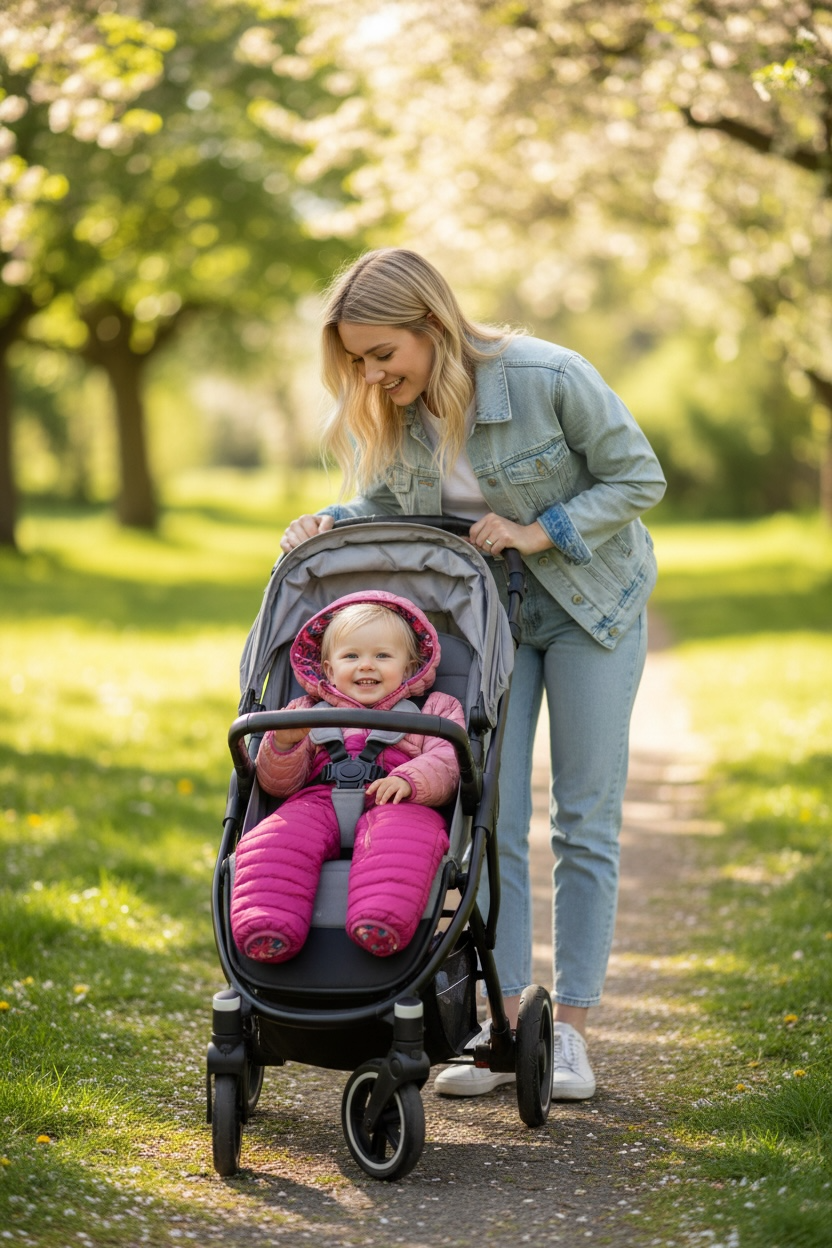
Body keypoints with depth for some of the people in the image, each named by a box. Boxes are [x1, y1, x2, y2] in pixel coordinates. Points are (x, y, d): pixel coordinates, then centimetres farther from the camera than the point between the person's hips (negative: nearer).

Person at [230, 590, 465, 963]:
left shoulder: (433, 711, 23)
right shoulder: (307, 714, 27)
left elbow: (445, 764, 5)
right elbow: (279, 783, 17)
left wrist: (408, 780, -17)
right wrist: (283, 745, -6)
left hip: (397, 806, -2)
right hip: (319, 802, 2)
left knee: (399, 834, -39)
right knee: (277, 836, -31)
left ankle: (385, 915, -61)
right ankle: (266, 922, -49)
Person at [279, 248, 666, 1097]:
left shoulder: (547, 378, -27)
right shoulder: (386, 413, -13)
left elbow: (639, 478, -16)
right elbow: (382, 507, 4)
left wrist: (540, 530, -26)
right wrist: (333, 523, -17)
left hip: (592, 603, -4)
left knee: (584, 821, 0)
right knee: (491, 819, -1)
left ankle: (571, 1030, 6)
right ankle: (505, 1025, 5)